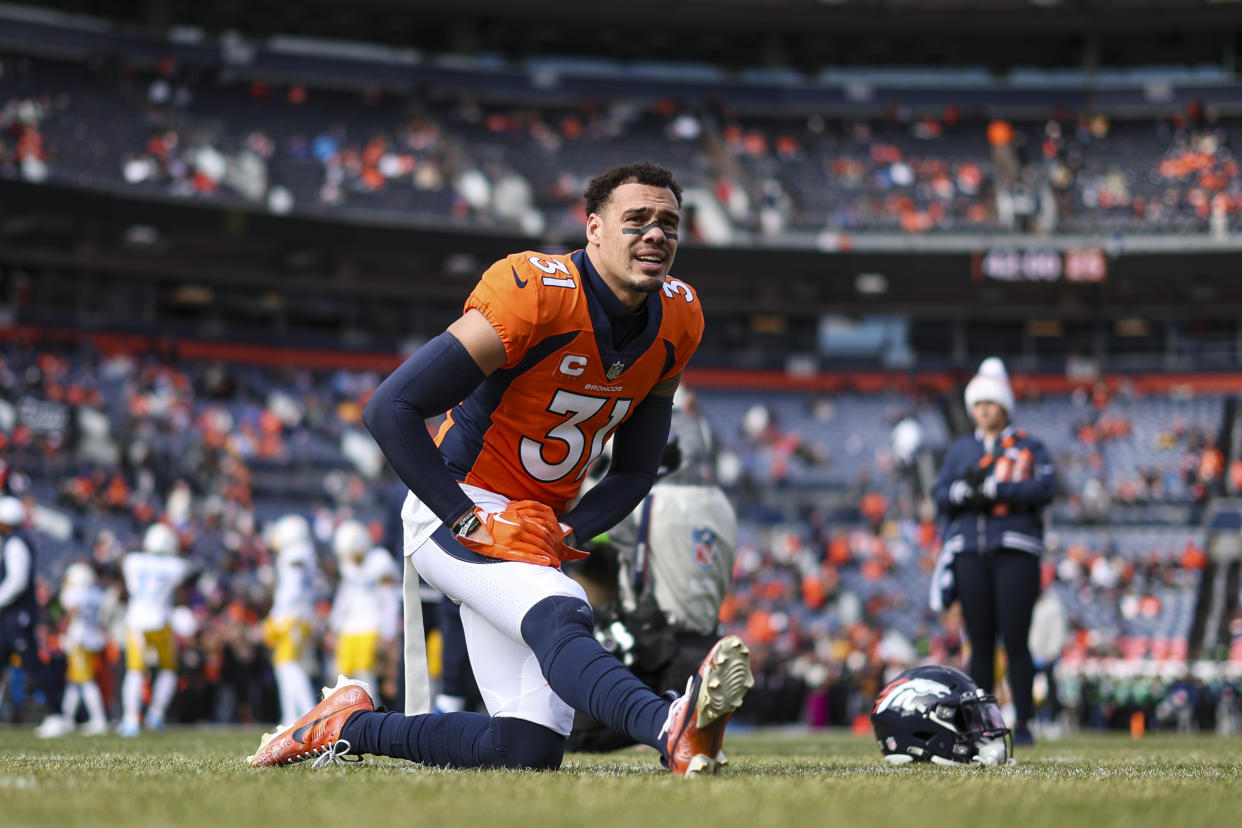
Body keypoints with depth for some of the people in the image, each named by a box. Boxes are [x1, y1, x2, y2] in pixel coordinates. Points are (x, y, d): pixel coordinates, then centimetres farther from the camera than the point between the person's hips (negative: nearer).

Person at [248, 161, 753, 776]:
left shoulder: (677, 321, 2)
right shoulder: (535, 293, -20)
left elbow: (635, 470, 12)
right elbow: (390, 409, -20)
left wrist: (568, 533, -7)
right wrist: (470, 521, -22)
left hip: (534, 530, 7)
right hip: (455, 512, -7)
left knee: (528, 748, -1)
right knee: (561, 619, -36)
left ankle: (349, 727, 17)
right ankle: (673, 731, -59)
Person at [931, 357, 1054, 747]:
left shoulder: (1029, 447, 7)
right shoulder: (960, 450, 18)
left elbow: (1044, 488, -8)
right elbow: (940, 496, 11)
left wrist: (993, 489, -14)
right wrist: (962, 490, -11)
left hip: (1015, 551, -3)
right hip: (969, 553, 3)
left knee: (1016, 641, -6)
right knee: (980, 643, 4)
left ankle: (1024, 725, -1)